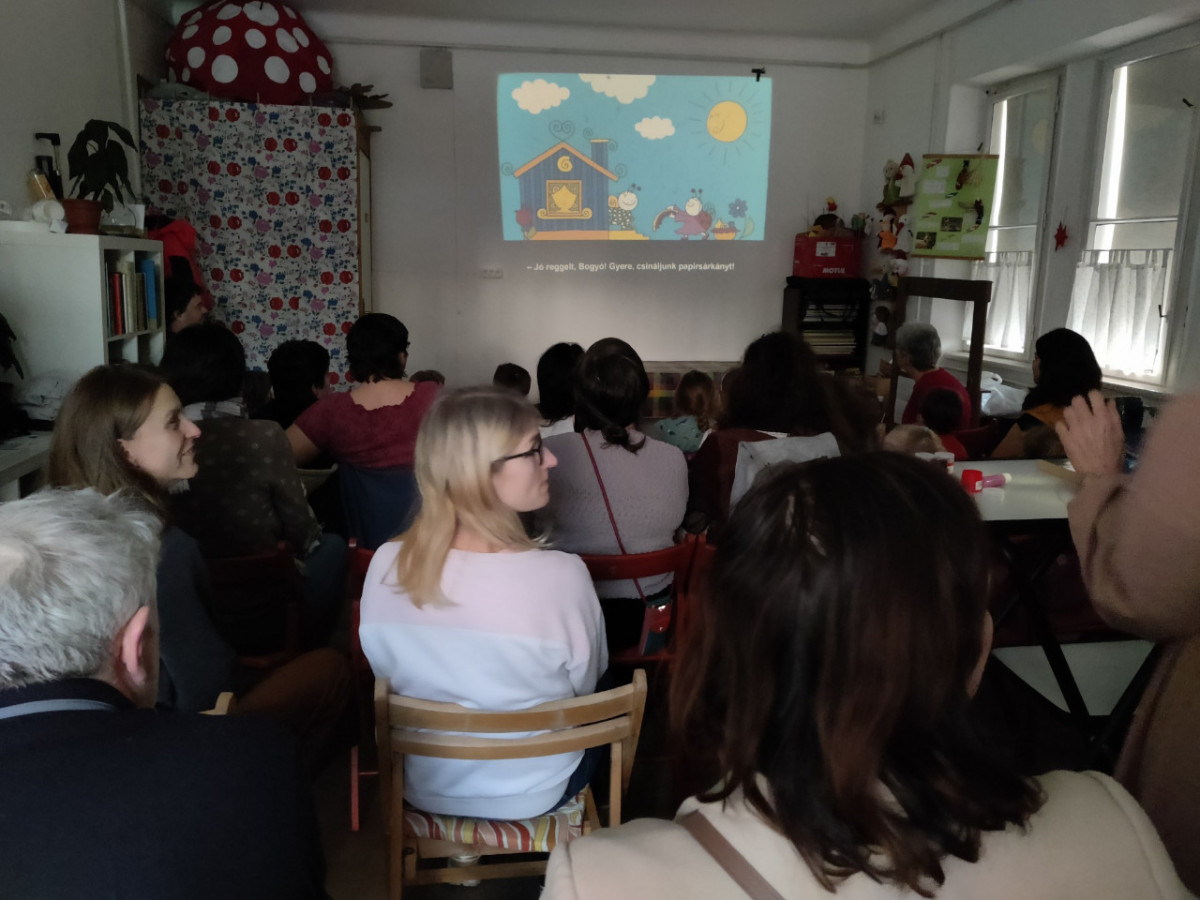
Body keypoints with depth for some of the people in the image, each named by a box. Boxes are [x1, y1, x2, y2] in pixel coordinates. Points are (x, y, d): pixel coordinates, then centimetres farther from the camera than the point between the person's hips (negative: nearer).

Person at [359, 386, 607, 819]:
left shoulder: (386, 564, -22)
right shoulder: (561, 575, -33)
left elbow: (386, 672, -3)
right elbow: (586, 685, -13)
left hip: (426, 789, 3)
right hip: (534, 794, -3)